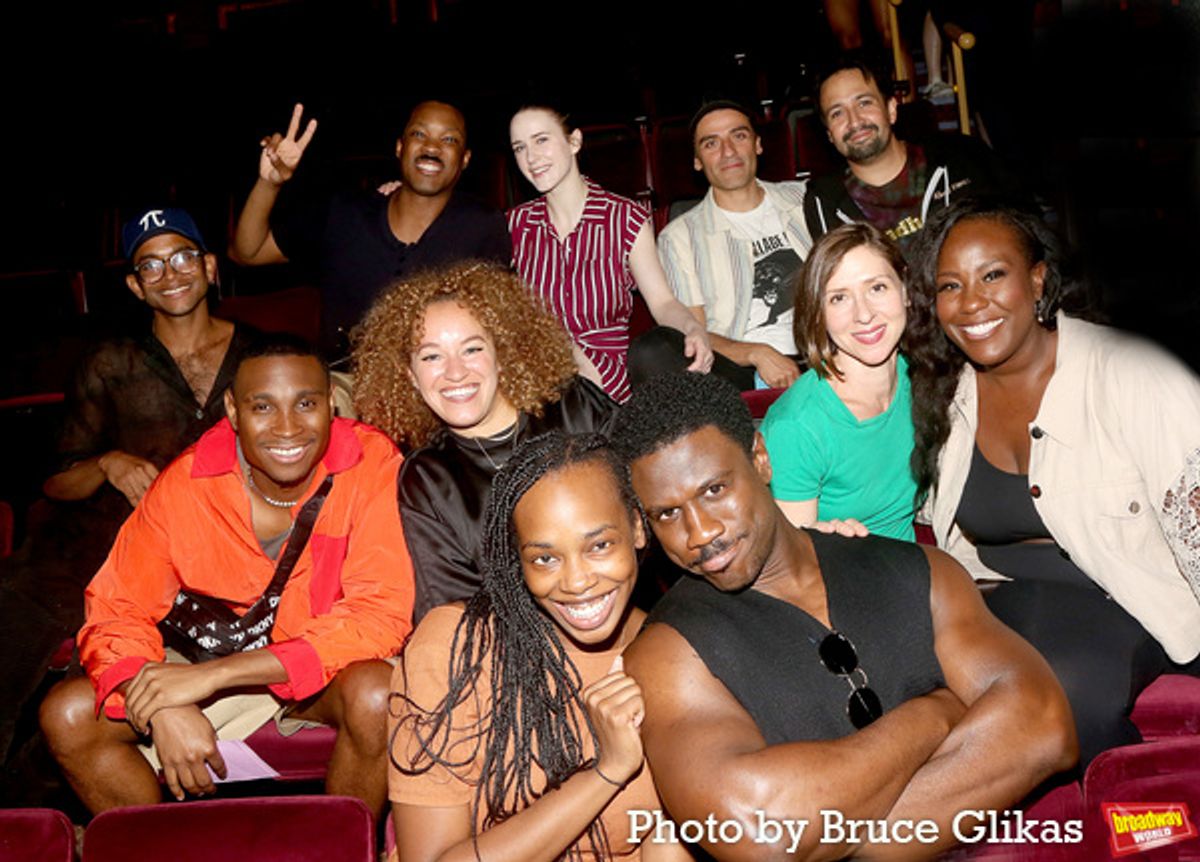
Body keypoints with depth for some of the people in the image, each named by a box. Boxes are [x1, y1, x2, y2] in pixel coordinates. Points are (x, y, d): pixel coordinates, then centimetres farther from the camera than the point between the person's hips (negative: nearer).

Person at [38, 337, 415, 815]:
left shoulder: (372, 465, -23)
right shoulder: (184, 485, -16)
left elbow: (381, 614, -27)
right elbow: (116, 613, -10)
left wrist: (214, 674, -31)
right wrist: (167, 709, -31)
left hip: (327, 668, -2)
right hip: (207, 661, 3)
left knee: (377, 695, -34)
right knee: (67, 713, -14)